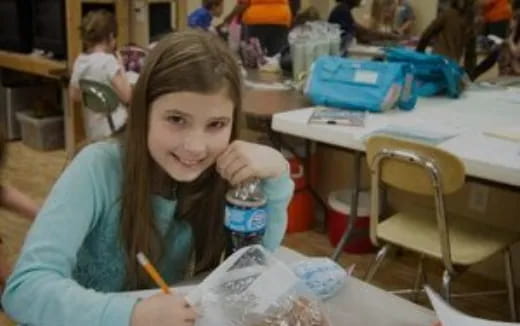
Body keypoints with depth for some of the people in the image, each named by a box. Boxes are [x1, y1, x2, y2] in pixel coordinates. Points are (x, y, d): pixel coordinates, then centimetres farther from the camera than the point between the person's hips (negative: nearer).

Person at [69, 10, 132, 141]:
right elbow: (127, 96, -12)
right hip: (114, 130, -8)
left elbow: (74, 96, 14)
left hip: (93, 130, 8)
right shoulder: (108, 61, -18)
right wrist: (120, 66, -5)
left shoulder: (80, 61, 4)